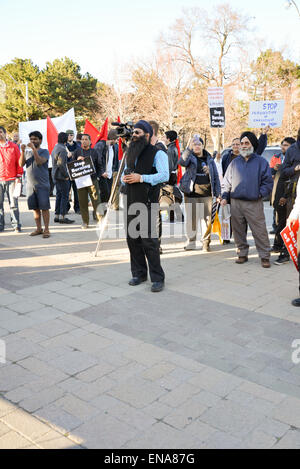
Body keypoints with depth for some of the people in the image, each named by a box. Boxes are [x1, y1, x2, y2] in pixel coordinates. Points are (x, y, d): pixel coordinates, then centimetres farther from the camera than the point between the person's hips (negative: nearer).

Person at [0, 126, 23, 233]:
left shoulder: (14, 146, 5)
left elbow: (19, 162, 6)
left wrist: (18, 176, 1)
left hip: (12, 179, -1)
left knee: (13, 203, 0)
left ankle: (16, 225, 6)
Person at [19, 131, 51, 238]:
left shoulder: (44, 152, 0)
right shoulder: (27, 152, 14)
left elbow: (40, 161, -18)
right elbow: (21, 164, 1)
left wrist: (34, 149, -22)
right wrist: (23, 151, -10)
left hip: (43, 185, -5)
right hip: (30, 185, 5)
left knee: (44, 207, -3)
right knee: (35, 208, 8)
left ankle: (46, 229, 3)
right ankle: (39, 228, 17)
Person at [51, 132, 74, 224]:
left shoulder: (55, 148, 14)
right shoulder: (62, 149, -17)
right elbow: (61, 164, -23)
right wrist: (66, 175, -16)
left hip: (55, 175, 10)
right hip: (61, 176, -10)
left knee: (59, 195, 14)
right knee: (65, 196, -4)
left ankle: (57, 216, 17)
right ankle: (62, 216, -3)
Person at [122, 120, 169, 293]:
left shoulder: (157, 153, -4)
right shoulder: (131, 153, 20)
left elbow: (164, 175, -16)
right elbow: (126, 172, 28)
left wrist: (141, 178, -20)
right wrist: (125, 178, 3)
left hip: (148, 202, -8)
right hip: (131, 201, 8)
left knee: (149, 239, -10)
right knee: (132, 238, 9)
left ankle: (158, 278, -3)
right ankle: (139, 274, 21)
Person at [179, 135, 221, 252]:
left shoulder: (209, 159, 13)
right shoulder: (190, 157, 4)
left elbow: (215, 176, 13)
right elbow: (182, 162, -20)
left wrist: (218, 193, 6)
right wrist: (188, 148, -32)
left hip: (206, 193, 2)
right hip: (191, 193, -2)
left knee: (207, 218, 3)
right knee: (191, 218, 3)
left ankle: (206, 242, 12)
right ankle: (191, 242, 13)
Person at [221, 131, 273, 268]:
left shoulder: (261, 162, 5)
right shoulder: (235, 162, 14)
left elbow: (268, 182, 5)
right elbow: (227, 181, 18)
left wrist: (260, 194, -6)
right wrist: (225, 197, 7)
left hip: (254, 203, -3)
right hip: (236, 202, 3)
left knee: (260, 231, -6)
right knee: (238, 230, 7)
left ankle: (265, 256, 4)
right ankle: (242, 254, 20)